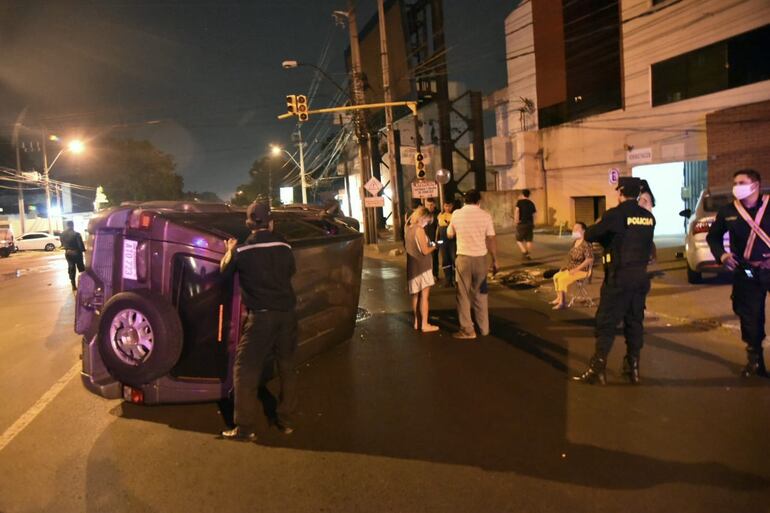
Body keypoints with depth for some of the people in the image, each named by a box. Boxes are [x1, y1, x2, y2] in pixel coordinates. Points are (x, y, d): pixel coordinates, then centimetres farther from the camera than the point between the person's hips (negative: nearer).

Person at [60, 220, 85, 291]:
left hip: (68, 253, 5)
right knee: (81, 268, 11)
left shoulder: (62, 234, -3)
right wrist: (84, 250, 0)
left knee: (71, 269, 12)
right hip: (76, 253, -4)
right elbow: (80, 244, -18)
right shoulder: (76, 234, -21)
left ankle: (73, 285, 14)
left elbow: (62, 244, 8)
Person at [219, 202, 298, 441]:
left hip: (260, 316, -3)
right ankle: (286, 421, 23)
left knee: (245, 370, 6)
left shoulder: (242, 250, -5)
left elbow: (225, 271, 13)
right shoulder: (284, 246, 1)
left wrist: (230, 250, 27)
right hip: (286, 313, 4)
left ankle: (245, 428, 8)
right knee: (287, 366, 16)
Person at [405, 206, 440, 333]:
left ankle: (417, 322, 22)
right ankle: (425, 324, -1)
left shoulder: (408, 229, 8)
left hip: (412, 267, 8)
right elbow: (425, 251, -19)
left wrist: (429, 245, 17)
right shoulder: (419, 230, -16)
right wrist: (434, 246, 0)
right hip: (422, 267, -8)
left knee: (415, 295, 14)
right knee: (424, 296, -3)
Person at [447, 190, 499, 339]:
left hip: (463, 258, -1)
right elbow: (491, 240, -3)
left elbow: (449, 235, 13)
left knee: (463, 295, 7)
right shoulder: (485, 215, -3)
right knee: (480, 294, 14)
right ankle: (484, 328, 21)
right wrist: (495, 261, 5)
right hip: (481, 258, 1)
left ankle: (467, 330, 8)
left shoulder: (456, 214, -1)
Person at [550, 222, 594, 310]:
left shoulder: (586, 244, -19)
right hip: (572, 269, 9)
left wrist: (576, 269, -24)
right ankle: (559, 298, 10)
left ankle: (563, 302, -13)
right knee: (556, 276, 1)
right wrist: (568, 266, 7)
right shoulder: (575, 242, 10)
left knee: (562, 279, -22)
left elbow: (589, 259, -25)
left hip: (582, 271, -9)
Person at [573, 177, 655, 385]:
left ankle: (598, 369, 1)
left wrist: (596, 230, 15)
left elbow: (590, 235, -7)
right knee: (635, 321, 13)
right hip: (641, 275, 6)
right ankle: (633, 367, 19)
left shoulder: (616, 214, -12)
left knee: (606, 322, -1)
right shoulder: (648, 217, 7)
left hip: (619, 276, -6)